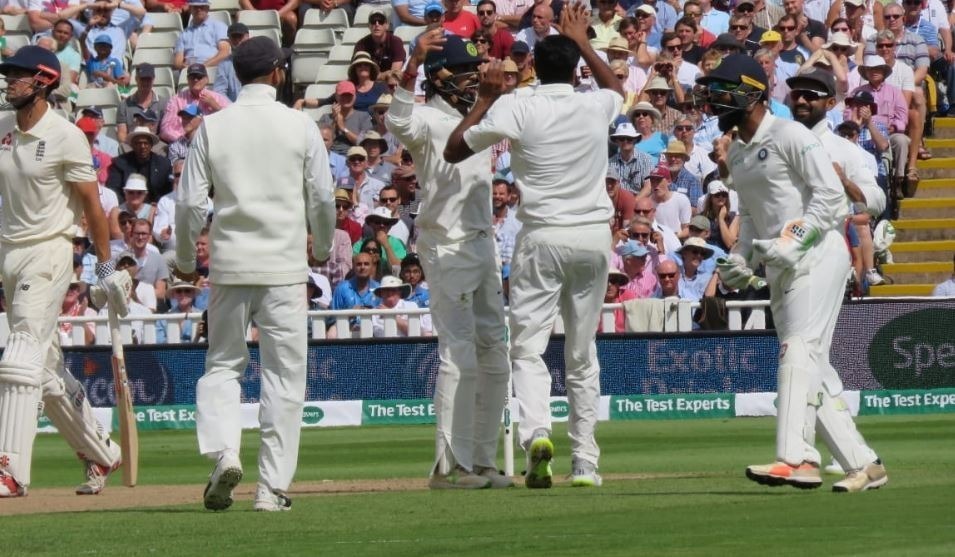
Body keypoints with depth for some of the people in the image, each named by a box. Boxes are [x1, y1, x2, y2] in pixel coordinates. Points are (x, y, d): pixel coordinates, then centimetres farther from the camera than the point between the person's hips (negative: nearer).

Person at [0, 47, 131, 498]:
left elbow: (91, 203, -7)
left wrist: (105, 267, -6)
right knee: (47, 368, 13)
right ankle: (101, 455, 28)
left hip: (48, 253, -7)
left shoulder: (66, 137, -11)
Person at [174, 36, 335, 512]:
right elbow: (322, 198, 1)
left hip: (229, 264, 1)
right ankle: (273, 486, 2)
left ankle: (223, 451, -11)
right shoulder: (300, 126, -2)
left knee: (222, 364, 13)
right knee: (283, 374, 4)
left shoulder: (212, 127, 1)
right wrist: (323, 248, 20)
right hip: (284, 266, -1)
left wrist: (185, 260, 14)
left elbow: (190, 202, 0)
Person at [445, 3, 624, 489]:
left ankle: (536, 432, -28)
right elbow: (618, 86, 30)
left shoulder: (516, 109, -7)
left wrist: (486, 98, 11)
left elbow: (454, 150, 2)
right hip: (595, 237, 3)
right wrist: (582, 41, 36)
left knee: (528, 346, -2)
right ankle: (585, 463, 10)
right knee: (582, 354, 11)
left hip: (542, 238, -3)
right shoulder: (597, 106, 3)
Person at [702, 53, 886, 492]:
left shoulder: (789, 136, -8)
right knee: (813, 368, 6)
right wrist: (742, 260, 8)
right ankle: (862, 464, 11)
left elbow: (831, 195, -14)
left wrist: (793, 240, -22)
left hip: (818, 255, -9)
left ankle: (796, 459, -32)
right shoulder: (735, 151, 18)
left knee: (799, 351, -21)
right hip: (780, 269, 9)